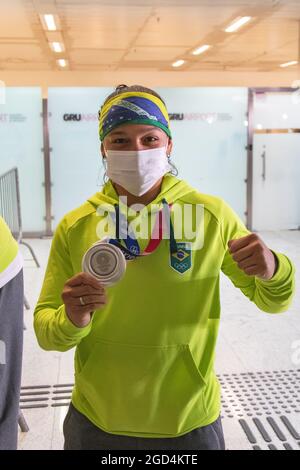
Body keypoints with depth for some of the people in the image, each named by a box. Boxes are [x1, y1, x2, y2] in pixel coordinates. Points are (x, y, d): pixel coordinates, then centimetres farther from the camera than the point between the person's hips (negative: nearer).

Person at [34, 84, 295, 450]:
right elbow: (45, 330, -5)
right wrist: (71, 321, -27)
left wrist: (274, 271, -23)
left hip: (190, 423, 0)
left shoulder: (213, 215, -11)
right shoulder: (74, 227, -9)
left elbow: (272, 301, -1)